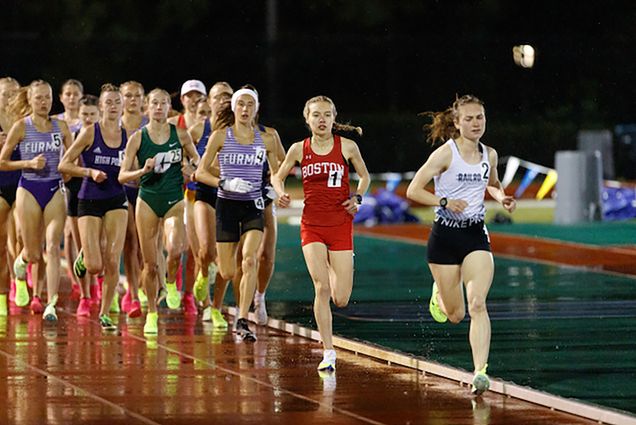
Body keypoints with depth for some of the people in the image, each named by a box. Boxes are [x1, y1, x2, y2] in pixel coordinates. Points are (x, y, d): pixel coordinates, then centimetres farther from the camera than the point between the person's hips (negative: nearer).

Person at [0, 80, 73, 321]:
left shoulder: (61, 127, 5)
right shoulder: (21, 127, -3)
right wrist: (29, 163, -13)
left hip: (55, 190, 2)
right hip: (29, 190, -2)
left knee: (52, 248, -12)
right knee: (33, 254, 2)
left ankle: (51, 305, -13)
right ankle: (20, 267, 40)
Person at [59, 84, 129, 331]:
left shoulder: (128, 137, 4)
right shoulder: (90, 132, -7)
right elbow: (64, 165, -6)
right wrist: (90, 172, -17)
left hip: (116, 201, 3)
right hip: (89, 201, -3)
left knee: (113, 262, -7)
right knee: (95, 267, -7)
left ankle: (105, 313, 8)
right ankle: (84, 257, 30)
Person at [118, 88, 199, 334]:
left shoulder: (181, 135, 2)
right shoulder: (138, 138, -2)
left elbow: (196, 161, 17)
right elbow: (122, 176, -2)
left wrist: (191, 171, -5)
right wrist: (143, 171, -20)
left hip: (174, 200, 0)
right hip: (147, 201, 0)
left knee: (175, 249, -28)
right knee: (150, 263, 2)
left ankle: (171, 284, 4)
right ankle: (151, 314, 19)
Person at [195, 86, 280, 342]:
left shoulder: (266, 140, 6)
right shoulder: (220, 136, -1)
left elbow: (276, 173, 19)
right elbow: (201, 172, 0)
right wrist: (225, 183, -16)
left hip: (253, 207, 1)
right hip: (227, 205, -1)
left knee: (249, 260, -21)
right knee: (227, 273, -1)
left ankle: (242, 321, -18)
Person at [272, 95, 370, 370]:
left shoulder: (347, 147, -2)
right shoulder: (299, 149, 1)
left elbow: (364, 176, 13)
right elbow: (278, 176, 15)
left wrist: (357, 198, -3)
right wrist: (281, 193, -5)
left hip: (341, 225, 0)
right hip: (312, 226, 0)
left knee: (341, 300, -2)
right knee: (321, 288, -15)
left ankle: (333, 270, 35)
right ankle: (328, 353, -7)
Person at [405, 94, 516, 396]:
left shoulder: (489, 155, 5)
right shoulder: (445, 154, -9)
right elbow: (413, 190, -10)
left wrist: (502, 198, 5)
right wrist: (445, 202, -23)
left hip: (476, 236, 2)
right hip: (445, 236, -2)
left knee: (477, 304, -18)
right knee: (455, 315, 7)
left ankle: (480, 372, -24)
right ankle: (439, 292, 44)